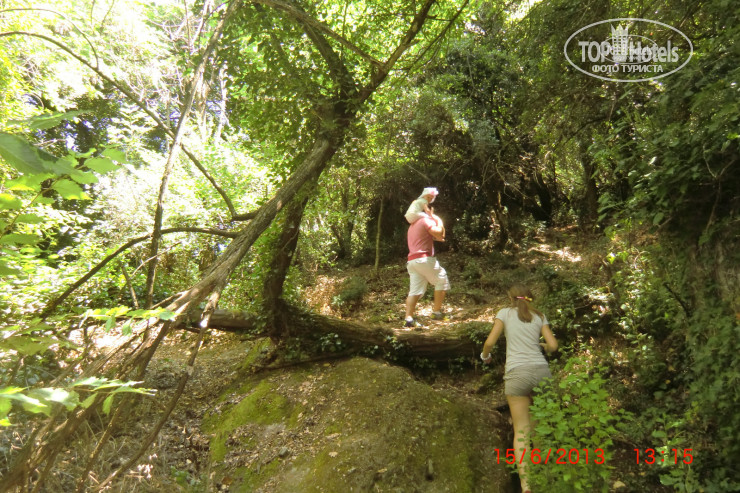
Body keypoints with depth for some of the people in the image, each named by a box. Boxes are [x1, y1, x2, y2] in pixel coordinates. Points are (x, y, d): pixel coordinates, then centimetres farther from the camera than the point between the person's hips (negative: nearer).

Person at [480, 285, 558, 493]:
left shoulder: (505, 313, 7)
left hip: (518, 372, -3)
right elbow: (553, 346, 8)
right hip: (541, 370, 3)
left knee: (521, 430, 1)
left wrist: (485, 356, 21)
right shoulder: (539, 316, 14)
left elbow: (490, 342, 1)